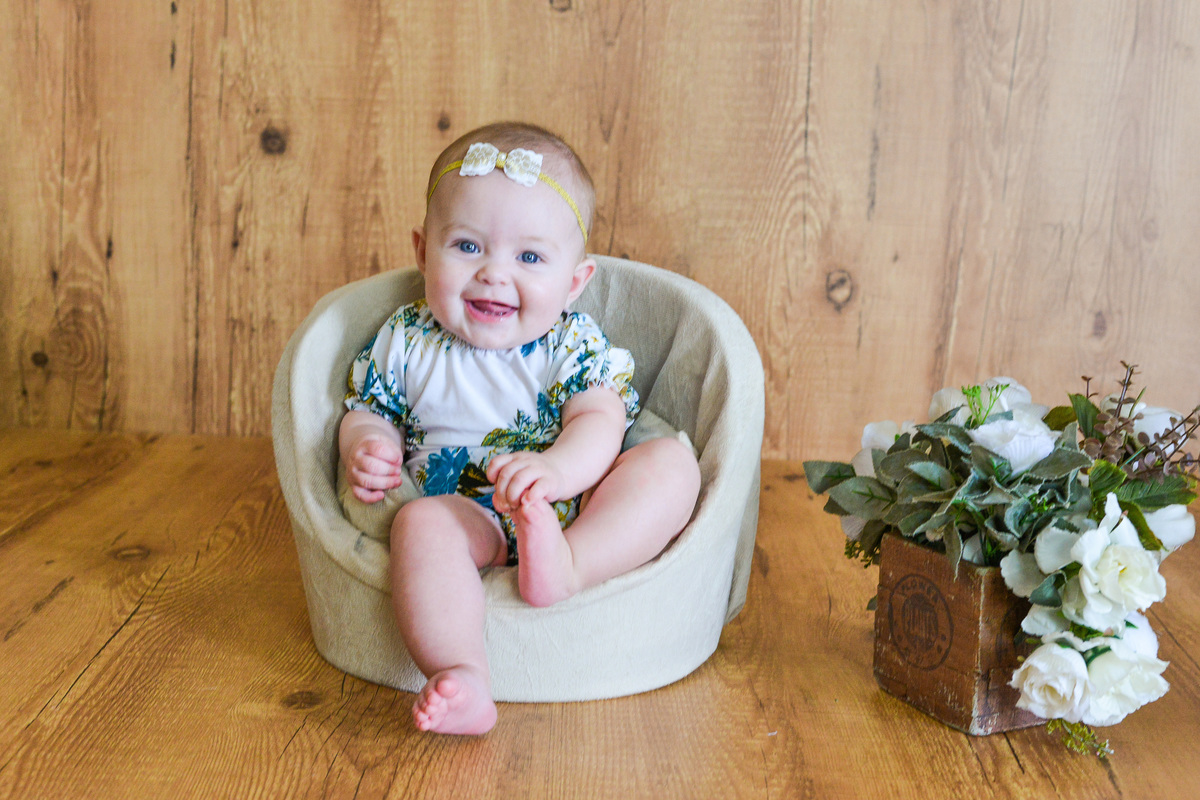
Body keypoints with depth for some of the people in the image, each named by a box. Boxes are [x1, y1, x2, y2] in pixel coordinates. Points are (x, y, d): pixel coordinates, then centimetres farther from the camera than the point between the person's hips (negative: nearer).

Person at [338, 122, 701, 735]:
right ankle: (462, 680, -47)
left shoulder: (575, 344, 4)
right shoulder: (405, 342, 10)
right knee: (422, 521, -34)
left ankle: (568, 567, -39)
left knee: (671, 461, -19)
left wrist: (557, 467, -33)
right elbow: (367, 411, 18)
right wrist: (364, 448, -8)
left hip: (577, 516, 1)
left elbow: (600, 421, -10)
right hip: (466, 517, -1)